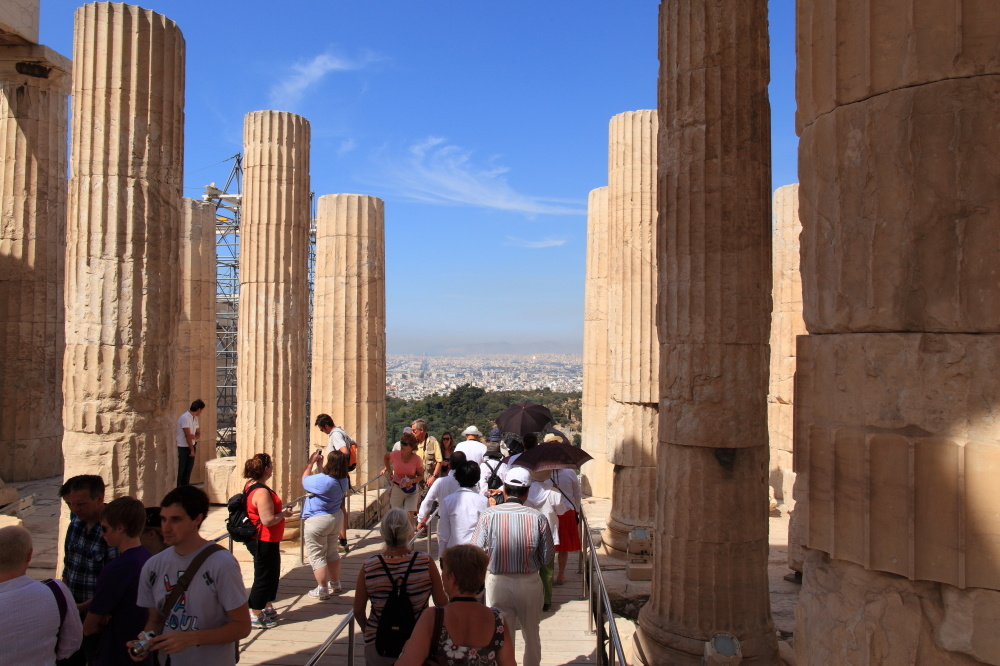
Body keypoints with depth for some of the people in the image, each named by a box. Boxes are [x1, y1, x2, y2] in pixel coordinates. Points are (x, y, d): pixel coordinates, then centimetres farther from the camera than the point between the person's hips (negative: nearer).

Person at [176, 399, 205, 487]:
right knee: (180, 470, -2)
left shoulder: (195, 418, 9)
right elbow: (187, 435, -19)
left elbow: (198, 433, 11)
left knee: (188, 469, 10)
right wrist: (192, 450, -16)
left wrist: (195, 437, -14)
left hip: (191, 446, 8)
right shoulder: (185, 417, -18)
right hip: (182, 448, -8)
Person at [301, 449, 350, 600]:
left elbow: (304, 479, -8)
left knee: (317, 556, 5)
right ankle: (335, 583, 34)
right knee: (332, 552, 22)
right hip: (336, 518, 8)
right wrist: (319, 463, 11)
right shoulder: (343, 480, -6)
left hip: (317, 521, -7)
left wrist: (311, 462, 2)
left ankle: (322, 590, 11)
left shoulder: (320, 480, -28)